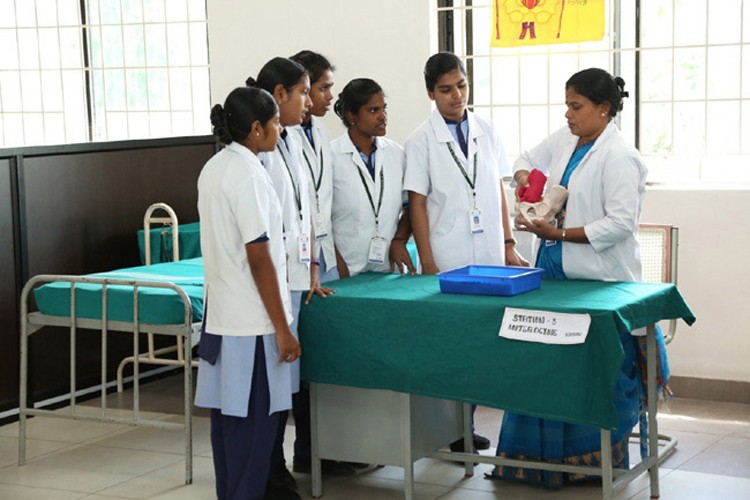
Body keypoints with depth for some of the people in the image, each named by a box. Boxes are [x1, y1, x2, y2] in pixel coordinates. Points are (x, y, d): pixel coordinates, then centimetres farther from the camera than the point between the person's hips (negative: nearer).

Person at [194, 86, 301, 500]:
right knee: (254, 423, -1)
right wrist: (282, 329, -14)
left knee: (226, 416, 14)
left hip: (220, 314, 9)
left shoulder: (213, 168, 10)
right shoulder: (248, 175, -17)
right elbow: (259, 259, -18)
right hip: (252, 322, -9)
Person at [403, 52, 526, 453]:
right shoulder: (421, 142, -1)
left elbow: (499, 193, 13)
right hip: (448, 263, -4)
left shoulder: (486, 133, 10)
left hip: (489, 257, 4)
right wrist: (427, 265, -7)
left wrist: (509, 245, 8)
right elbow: (417, 205, -3)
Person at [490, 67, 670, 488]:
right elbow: (530, 159, 27)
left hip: (600, 280, -8)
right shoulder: (565, 140, 8)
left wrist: (559, 233, -19)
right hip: (556, 271, 8)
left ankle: (597, 461, 12)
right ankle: (538, 456, 20)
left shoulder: (619, 157, -15)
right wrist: (525, 177, 3)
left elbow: (620, 223, -20)